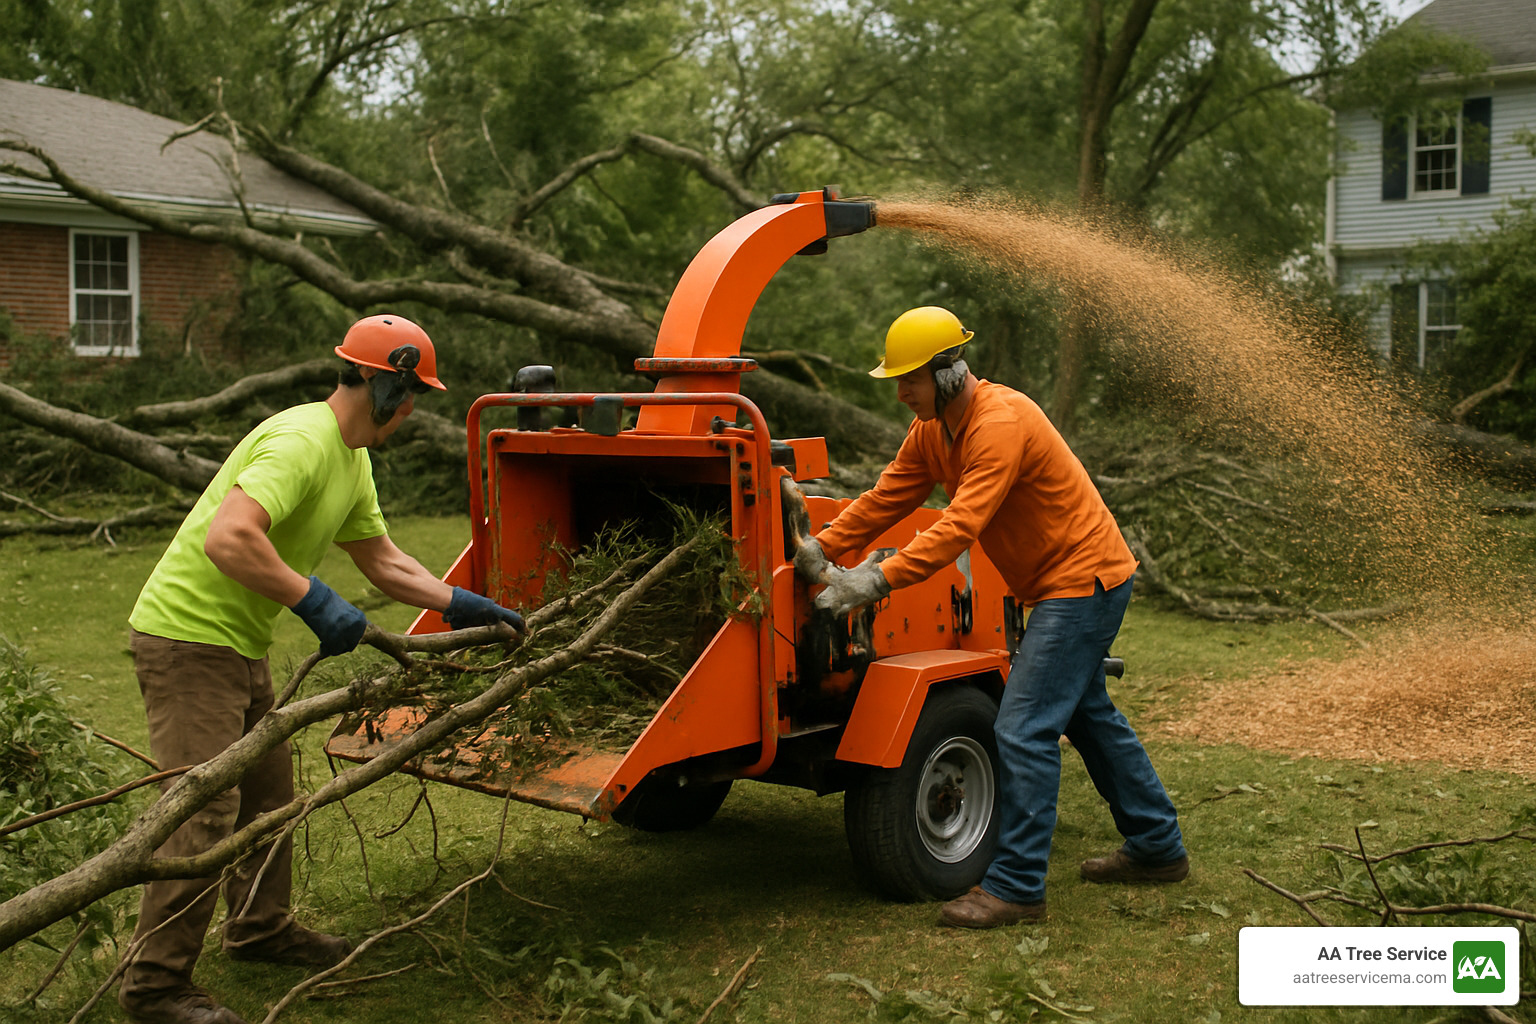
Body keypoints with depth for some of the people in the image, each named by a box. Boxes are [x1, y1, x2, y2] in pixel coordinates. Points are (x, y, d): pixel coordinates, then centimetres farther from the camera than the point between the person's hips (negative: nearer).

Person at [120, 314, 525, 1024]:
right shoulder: (300, 441, -22)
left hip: (240, 644, 10)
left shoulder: (352, 459, 11)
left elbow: (383, 562, 21)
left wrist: (464, 608, 18)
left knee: (268, 792, 19)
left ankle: (260, 927, 37)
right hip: (188, 637, -10)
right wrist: (316, 602, -31)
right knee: (204, 809, -10)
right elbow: (227, 539, -36)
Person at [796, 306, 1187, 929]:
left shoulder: (1001, 424, -26)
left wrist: (877, 581, -39)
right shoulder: (933, 428, 4)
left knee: (1024, 730, -12)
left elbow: (959, 526, -34)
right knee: (1087, 715, 21)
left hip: (1083, 581, -11)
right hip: (1065, 581, 11)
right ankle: (1157, 849, 34)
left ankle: (1016, 888, -4)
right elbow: (886, 498, 4)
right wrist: (822, 548, -8)